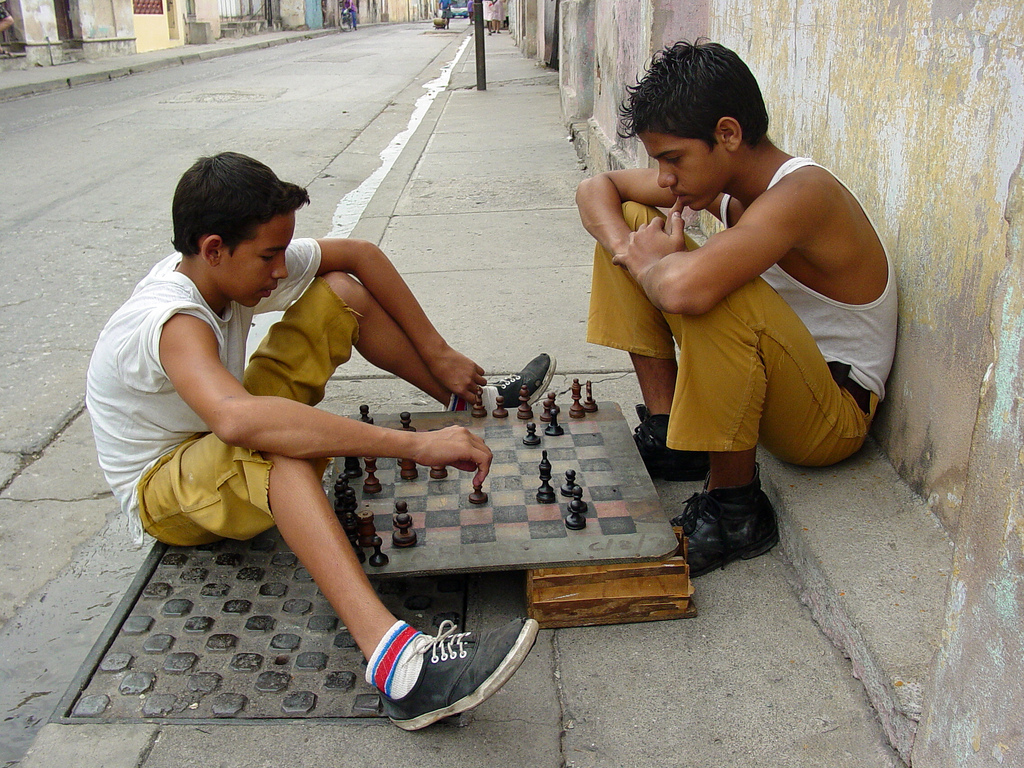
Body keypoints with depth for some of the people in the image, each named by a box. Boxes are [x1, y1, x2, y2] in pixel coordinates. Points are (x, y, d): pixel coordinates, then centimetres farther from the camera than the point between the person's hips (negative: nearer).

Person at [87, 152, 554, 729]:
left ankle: (473, 404, 9)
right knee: (275, 441, -45)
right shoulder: (171, 321, -36)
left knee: (339, 290, -3)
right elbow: (237, 418, -57)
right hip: (163, 488, -8)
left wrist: (440, 357, -7)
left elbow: (360, 254, -3)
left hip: (230, 443, 8)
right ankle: (394, 661, -59)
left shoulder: (231, 267, -13)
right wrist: (418, 444, -58)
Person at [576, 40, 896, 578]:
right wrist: (629, 246, -15)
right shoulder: (717, 173, -5)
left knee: (714, 293, -38)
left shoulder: (800, 194, -29)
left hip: (833, 414, -8)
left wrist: (651, 261, -23)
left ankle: (734, 505, -19)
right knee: (631, 218, 3)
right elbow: (597, 189, 6)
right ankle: (665, 432, 3)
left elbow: (684, 288, -47)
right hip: (766, 376, 8)